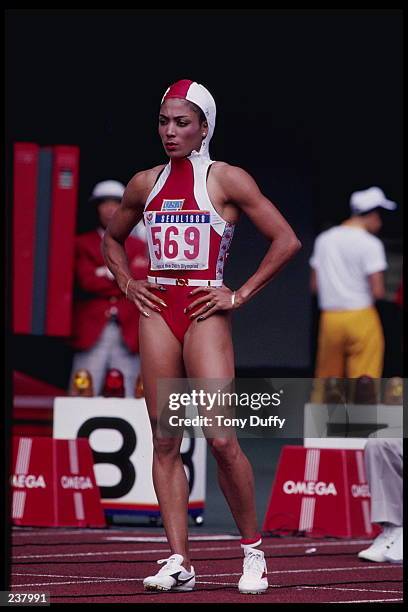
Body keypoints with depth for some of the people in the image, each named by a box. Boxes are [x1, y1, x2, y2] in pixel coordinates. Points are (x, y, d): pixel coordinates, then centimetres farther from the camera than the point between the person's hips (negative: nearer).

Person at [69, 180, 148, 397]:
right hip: (92, 331, -2)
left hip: (127, 335, 2)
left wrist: (110, 273, -6)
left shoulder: (138, 247, 18)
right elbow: (88, 280, -6)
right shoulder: (83, 244, 10)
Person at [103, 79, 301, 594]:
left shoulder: (227, 180, -2)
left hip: (205, 313, -4)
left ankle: (253, 550, 4)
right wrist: (127, 283, 12)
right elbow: (112, 238, 28)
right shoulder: (145, 184, 11)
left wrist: (241, 295, -6)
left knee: (221, 438, -12)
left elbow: (286, 241, -4)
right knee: (165, 441, 0)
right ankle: (179, 561, 0)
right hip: (157, 311, 5)